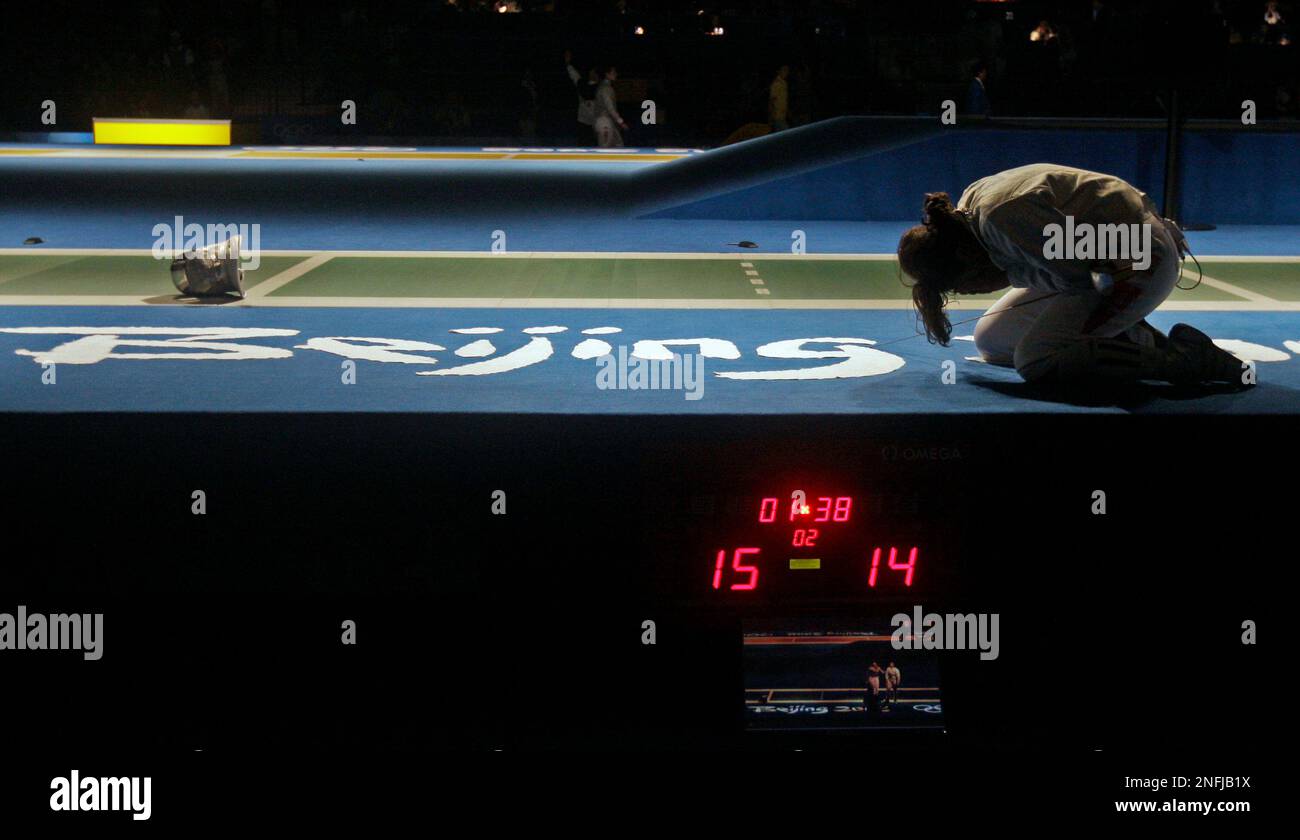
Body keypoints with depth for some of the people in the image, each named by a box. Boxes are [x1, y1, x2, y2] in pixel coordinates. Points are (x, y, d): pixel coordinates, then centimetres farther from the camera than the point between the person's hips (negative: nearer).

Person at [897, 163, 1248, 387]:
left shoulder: (1002, 216, -32)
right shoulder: (970, 205, -2)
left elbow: (1076, 275, -25)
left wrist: (1007, 274, -16)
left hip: (1141, 262, -10)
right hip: (1100, 260, 10)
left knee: (1034, 360, -24)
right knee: (990, 339, 9)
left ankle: (1185, 358, -14)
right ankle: (1135, 337, 9)